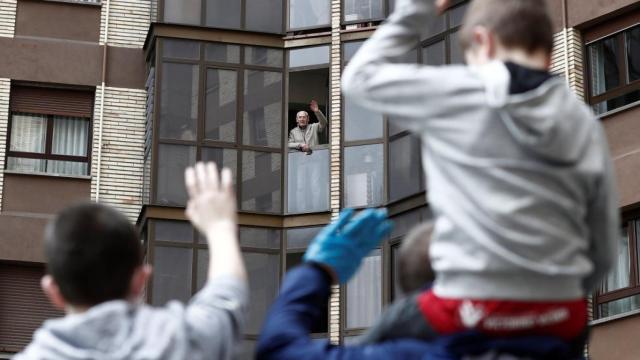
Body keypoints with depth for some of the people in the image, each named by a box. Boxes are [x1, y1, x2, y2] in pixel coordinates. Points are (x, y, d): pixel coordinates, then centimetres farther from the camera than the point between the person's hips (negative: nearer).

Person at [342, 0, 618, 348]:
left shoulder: (452, 91, -2)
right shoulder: (586, 124, 9)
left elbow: (359, 77, 15)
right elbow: (603, 249, 12)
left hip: (471, 314, -4)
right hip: (561, 318, 5)